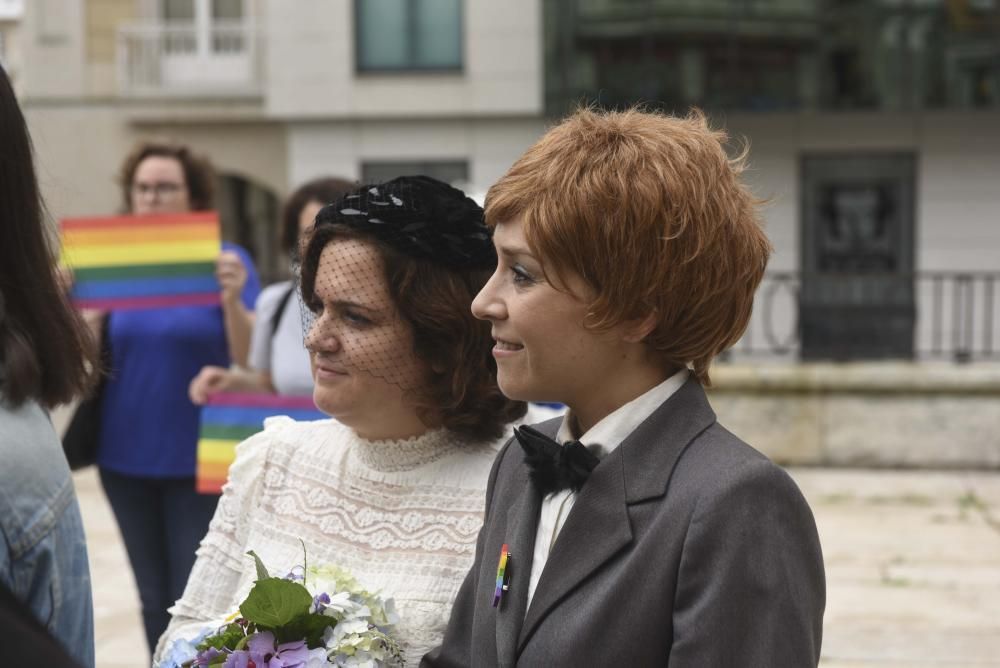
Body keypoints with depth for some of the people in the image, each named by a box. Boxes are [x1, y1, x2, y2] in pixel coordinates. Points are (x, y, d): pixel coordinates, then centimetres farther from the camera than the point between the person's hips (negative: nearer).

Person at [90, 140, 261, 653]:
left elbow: (252, 364, -10)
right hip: (126, 458, 4)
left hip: (199, 459, -4)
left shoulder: (225, 261, -5)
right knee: (154, 601, 12)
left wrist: (233, 300, -27)